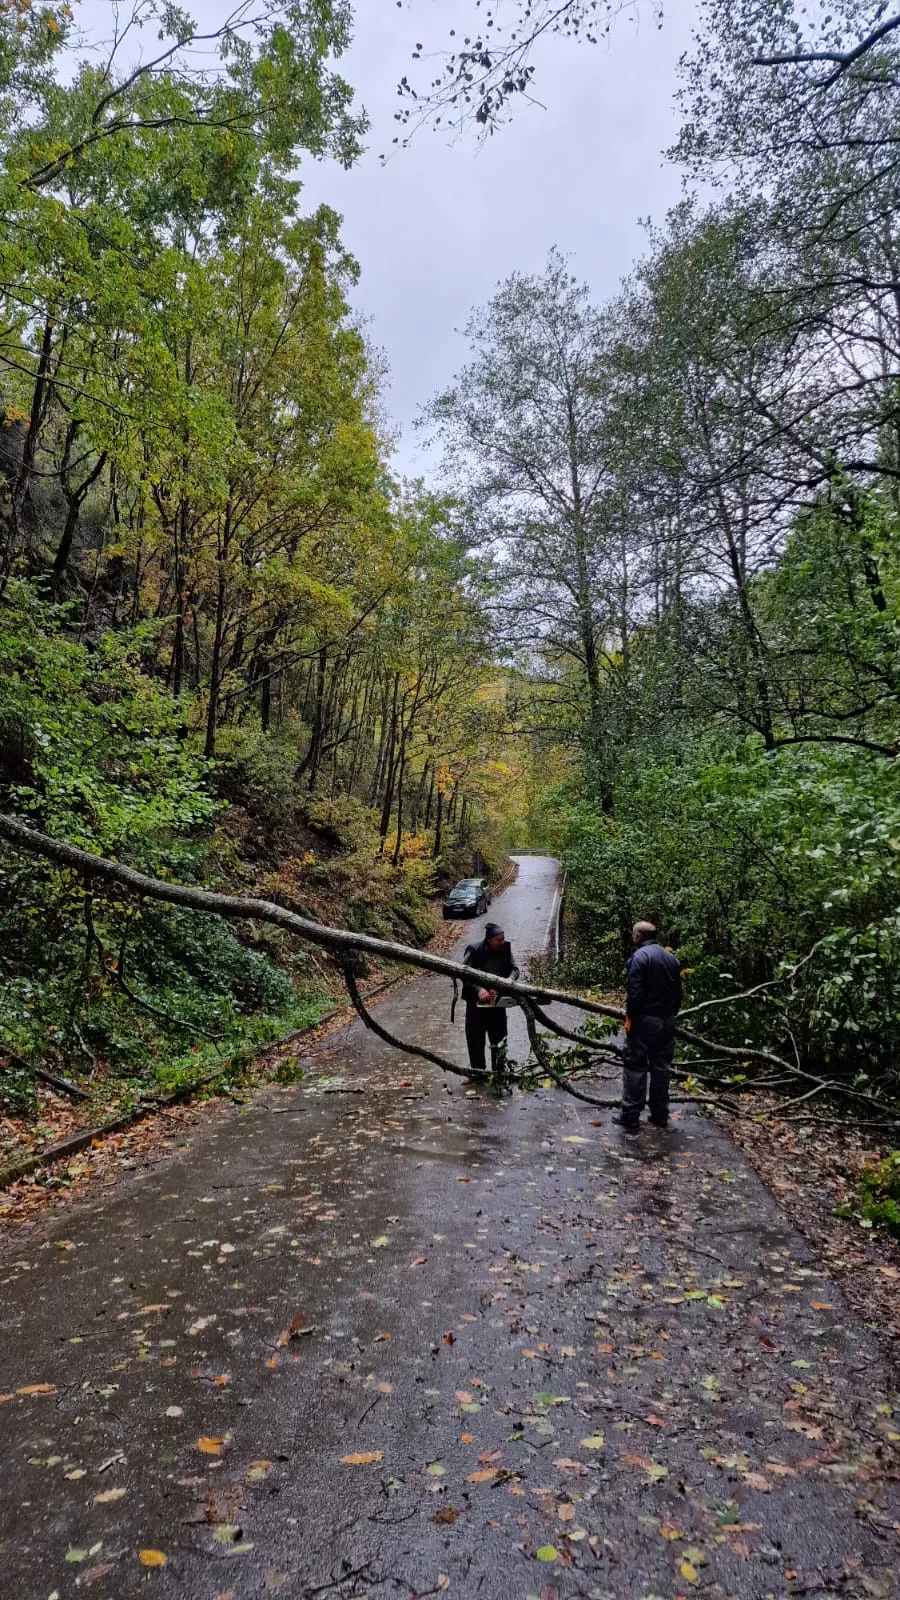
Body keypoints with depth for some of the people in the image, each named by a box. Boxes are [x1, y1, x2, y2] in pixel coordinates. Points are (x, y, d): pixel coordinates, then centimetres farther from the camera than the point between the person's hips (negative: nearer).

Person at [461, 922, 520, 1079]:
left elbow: (514, 968, 1)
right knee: (476, 1036, 3)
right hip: (477, 1001, -4)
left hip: (497, 999, 4)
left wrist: (510, 979, -23)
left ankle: (499, 1070, 20)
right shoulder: (474, 951, -18)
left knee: (499, 1036, 9)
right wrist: (478, 989, -33)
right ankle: (478, 1071, 15)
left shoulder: (505, 950, -4)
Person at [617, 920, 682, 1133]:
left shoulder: (639, 957, -13)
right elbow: (678, 992, 12)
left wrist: (630, 1017, -12)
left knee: (635, 1067, -1)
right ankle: (660, 1116, 19)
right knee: (661, 1067, 13)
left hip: (644, 1020, -7)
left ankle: (631, 1117, 0)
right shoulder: (672, 958, 11)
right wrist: (672, 1014, 17)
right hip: (667, 1020, 7)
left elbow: (634, 992, -19)